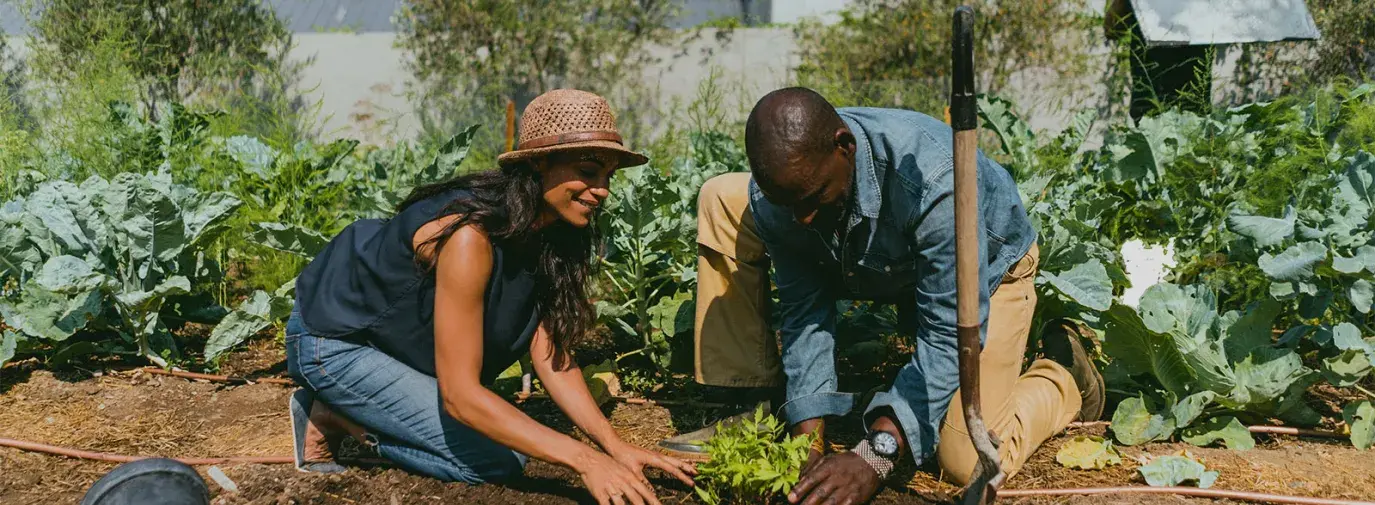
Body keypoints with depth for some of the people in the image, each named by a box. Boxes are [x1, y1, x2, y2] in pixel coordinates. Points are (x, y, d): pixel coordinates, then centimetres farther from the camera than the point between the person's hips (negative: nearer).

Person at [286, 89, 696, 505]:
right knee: (497, 461, -15)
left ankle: (341, 412, 13)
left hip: (400, 339, 9)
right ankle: (333, 417, -1)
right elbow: (460, 393, -34)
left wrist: (615, 446, -19)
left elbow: (551, 356, -7)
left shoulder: (550, 235, -9)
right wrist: (585, 459, -37)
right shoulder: (470, 236, -34)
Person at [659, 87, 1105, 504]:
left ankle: (1063, 374, 10)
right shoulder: (780, 184, -27)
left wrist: (875, 455, -47)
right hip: (871, 271, 5)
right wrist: (809, 439, -27)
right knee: (720, 199, -13)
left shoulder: (933, 182, -43)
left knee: (968, 461, -24)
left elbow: (950, 335, -39)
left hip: (984, 268, -5)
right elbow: (804, 310, -18)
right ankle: (756, 403, -7)